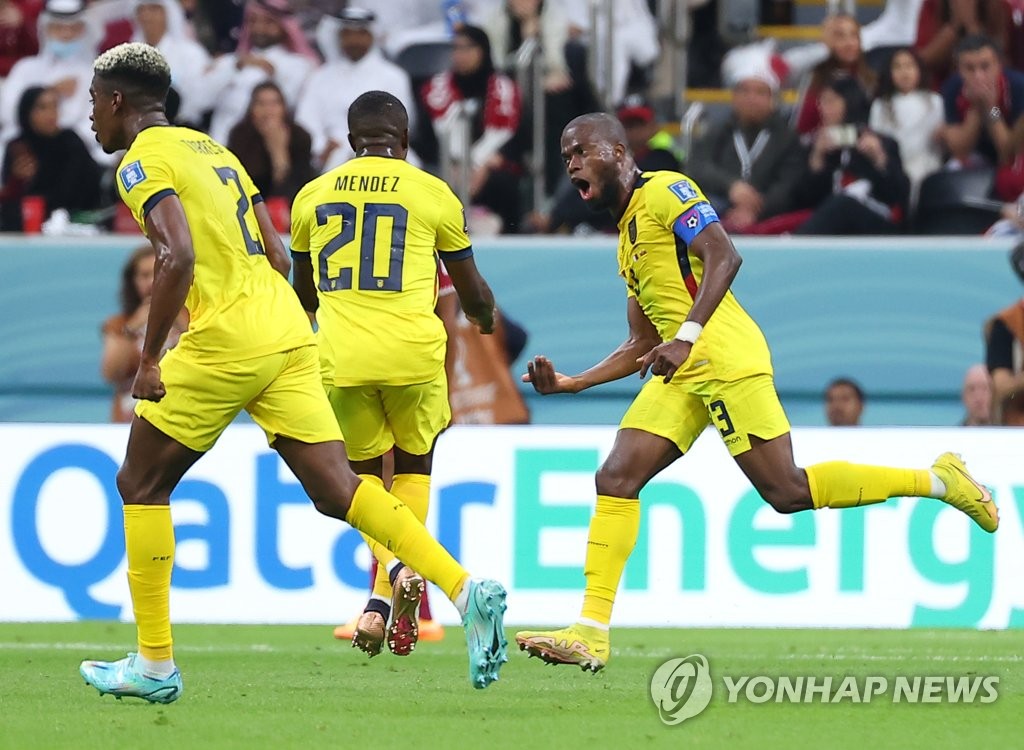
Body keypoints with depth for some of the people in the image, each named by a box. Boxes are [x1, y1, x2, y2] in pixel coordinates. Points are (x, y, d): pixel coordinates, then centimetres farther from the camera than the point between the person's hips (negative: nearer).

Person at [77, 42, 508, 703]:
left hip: (224, 341, -7)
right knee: (337, 489, 1)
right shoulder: (215, 151, 22)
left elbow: (178, 257, -20)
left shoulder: (144, 161, -3)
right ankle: (466, 590, -16)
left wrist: (149, 361, -15)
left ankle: (155, 665, 9)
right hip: (288, 332, 7)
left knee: (141, 485, 8)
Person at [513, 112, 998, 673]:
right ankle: (591, 632, -8)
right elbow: (641, 346, 28)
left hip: (723, 357, -9)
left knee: (786, 491, -10)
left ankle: (940, 481, 2)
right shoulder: (627, 234, 26)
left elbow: (724, 256, -16)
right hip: (681, 374, 9)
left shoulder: (664, 192, -1)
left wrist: (686, 337, -24)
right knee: (616, 478, -4)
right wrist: (571, 384, 19)